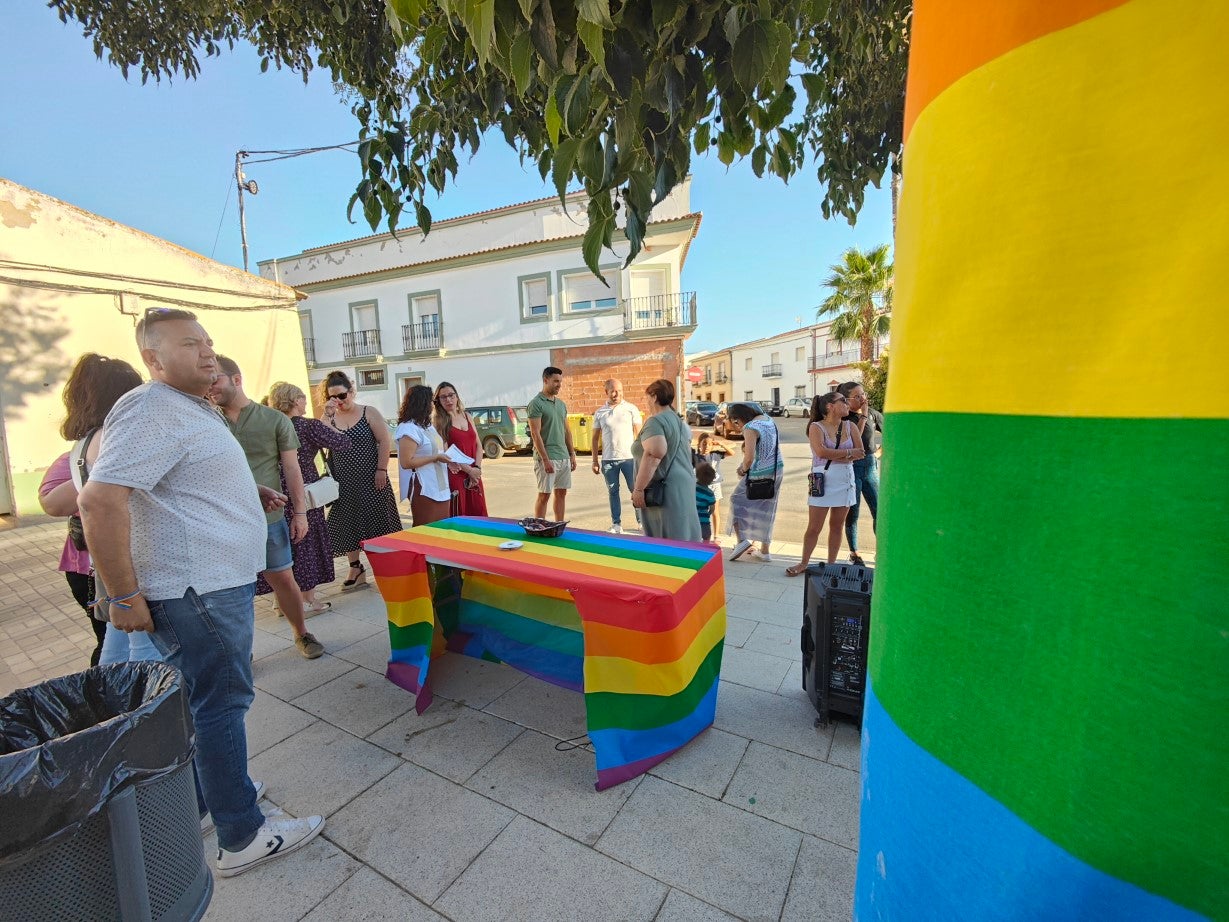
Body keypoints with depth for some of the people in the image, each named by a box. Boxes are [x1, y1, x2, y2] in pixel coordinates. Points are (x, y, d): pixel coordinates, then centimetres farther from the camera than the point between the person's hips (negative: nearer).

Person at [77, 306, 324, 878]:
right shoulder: (154, 411, -17)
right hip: (197, 589, -10)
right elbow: (99, 501, -25)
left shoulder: (192, 408, 17)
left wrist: (253, 495, 15)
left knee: (199, 702, 21)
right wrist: (125, 597, -22)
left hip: (216, 579, 10)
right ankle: (242, 838, 17)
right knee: (221, 704, 1)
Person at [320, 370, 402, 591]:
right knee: (346, 527, 8)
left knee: (377, 523, 3)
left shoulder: (369, 413, -3)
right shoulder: (331, 418, 5)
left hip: (370, 479, -3)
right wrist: (327, 416, -16)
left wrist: (381, 470, -13)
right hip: (343, 482, 4)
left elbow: (385, 442, -7)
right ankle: (356, 570, 23)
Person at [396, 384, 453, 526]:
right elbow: (406, 462, -20)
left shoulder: (427, 425, 15)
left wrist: (447, 460, 8)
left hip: (440, 488, 9)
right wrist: (436, 458, -18)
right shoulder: (408, 428, -14)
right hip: (424, 491, -9)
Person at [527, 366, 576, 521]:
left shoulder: (561, 404, 14)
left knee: (561, 493, 11)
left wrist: (572, 454, 13)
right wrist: (545, 459, -19)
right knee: (544, 495, 0)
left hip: (564, 457, 7)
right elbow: (535, 434, -15)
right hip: (547, 457, -7)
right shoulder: (536, 403, -9)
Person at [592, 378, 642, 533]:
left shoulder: (631, 409, 1)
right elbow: (595, 438, 10)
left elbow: (639, 433, 2)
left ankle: (642, 521, 11)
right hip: (608, 459, 2)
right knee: (613, 492, 9)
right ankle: (616, 525, 18)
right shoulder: (599, 412, 7)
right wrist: (595, 461, 6)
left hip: (629, 457, -2)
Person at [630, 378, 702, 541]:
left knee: (666, 539, -4)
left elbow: (653, 456, -26)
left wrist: (638, 489, -24)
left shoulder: (655, 421, -13)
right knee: (682, 535, 13)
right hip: (684, 484, 9)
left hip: (665, 490, -9)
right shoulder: (680, 421, 16)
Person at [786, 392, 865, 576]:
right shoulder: (816, 427, -7)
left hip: (846, 480, 4)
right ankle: (804, 564, 16)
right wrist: (849, 453, -12)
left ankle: (831, 564, 24)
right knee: (814, 528, 2)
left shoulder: (850, 427, 6)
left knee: (837, 526, 12)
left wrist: (834, 456, -14)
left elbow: (860, 453, -3)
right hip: (822, 480, -4)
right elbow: (821, 452, -22)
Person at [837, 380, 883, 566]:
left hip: (870, 465, 4)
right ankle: (853, 553, 16)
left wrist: (880, 450, 9)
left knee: (879, 511, 4)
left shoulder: (872, 412, 5)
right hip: (851, 467, -4)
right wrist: (863, 415, -19)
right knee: (852, 513, 2)